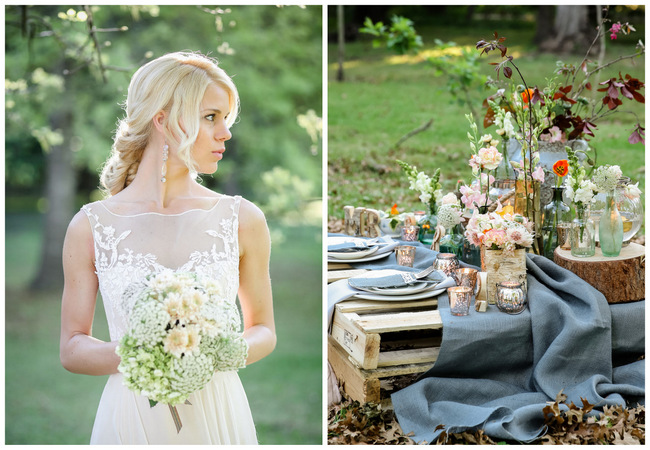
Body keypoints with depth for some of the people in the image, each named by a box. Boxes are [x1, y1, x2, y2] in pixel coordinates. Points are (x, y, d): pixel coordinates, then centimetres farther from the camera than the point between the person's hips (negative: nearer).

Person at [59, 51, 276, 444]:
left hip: (219, 415, 1)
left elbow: (264, 329, 6)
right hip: (130, 416, -1)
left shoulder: (243, 219, -2)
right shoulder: (90, 227, -3)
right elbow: (72, 347, 1)